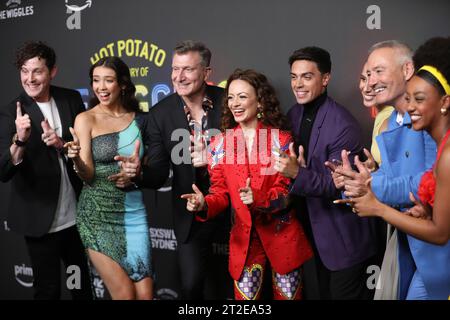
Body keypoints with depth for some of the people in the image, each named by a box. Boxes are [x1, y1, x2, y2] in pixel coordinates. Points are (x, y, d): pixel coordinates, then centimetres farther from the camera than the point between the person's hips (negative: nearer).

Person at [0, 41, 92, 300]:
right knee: (48, 289, 12)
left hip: (77, 216, 4)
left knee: (84, 284, 23)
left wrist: (62, 144, -19)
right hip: (41, 221, -3)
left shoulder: (72, 100, -2)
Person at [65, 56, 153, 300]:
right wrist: (76, 158, -28)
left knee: (145, 294, 2)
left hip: (134, 212, 3)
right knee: (125, 294, -4)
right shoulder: (85, 119, -3)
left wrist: (138, 170, -12)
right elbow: (88, 176, -8)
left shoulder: (138, 119, 5)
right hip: (98, 214, -3)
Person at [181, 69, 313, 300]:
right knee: (245, 297, 9)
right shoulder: (220, 144, 0)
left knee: (288, 296, 11)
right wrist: (204, 205, -21)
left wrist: (258, 199, -29)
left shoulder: (281, 140, -7)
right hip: (244, 237, 2)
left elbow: (286, 191, -10)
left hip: (282, 235, -1)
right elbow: (221, 192, 1)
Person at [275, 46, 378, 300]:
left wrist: (298, 173, -36)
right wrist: (293, 167, -10)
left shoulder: (343, 125, -23)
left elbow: (339, 186, -23)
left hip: (345, 237, -7)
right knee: (325, 293, 22)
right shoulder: (294, 114, 1)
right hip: (315, 229, 7)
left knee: (345, 294, 8)